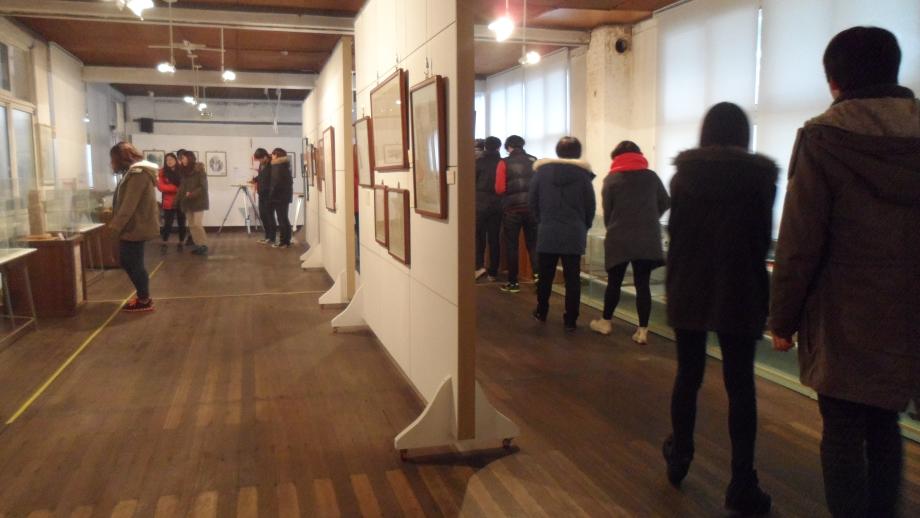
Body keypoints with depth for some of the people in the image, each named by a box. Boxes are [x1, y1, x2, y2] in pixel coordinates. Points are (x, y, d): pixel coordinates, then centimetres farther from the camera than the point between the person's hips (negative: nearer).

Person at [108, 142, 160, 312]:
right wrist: (117, 224, 16)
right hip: (135, 226, 10)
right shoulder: (136, 171, 15)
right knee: (128, 262, 15)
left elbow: (129, 204, -23)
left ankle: (144, 301, 9)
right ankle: (143, 296, 24)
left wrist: (115, 226, -22)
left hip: (136, 227, -10)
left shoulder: (137, 173, -18)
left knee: (133, 264, -1)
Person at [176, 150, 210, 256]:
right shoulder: (184, 172, 11)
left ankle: (204, 246, -5)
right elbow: (182, 187, 13)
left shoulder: (199, 171, -9)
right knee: (191, 226, 5)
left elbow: (203, 187, -13)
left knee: (197, 225, -11)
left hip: (198, 202, -7)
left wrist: (192, 194, -20)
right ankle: (198, 245, 10)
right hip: (187, 203, 7)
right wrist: (178, 199, 4)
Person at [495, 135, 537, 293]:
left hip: (512, 208, -3)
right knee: (533, 244, 12)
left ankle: (513, 282, 9)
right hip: (532, 207, 3)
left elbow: (499, 189, -7)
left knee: (511, 245, 6)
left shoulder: (504, 163, -3)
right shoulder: (534, 161, 6)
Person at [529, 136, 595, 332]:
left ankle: (541, 312, 27)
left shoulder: (541, 171, 1)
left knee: (545, 276, 15)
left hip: (547, 233, 2)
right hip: (574, 235, -1)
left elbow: (533, 203, 5)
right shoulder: (583, 174, -5)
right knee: (572, 278, 4)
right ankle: (570, 320, 6)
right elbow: (591, 207, -1)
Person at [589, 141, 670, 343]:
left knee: (614, 282, 11)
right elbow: (665, 203, 13)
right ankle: (643, 330, 3)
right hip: (647, 238, 1)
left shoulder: (611, 179, 0)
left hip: (619, 238, -1)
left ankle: (606, 322, 25)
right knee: (643, 284, 3)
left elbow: (607, 211, -2)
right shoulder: (651, 176, 5)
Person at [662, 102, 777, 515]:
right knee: (740, 384, 3)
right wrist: (762, 294, 7)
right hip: (738, 292, -2)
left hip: (688, 289, 3)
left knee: (687, 375, 14)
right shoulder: (759, 173, -5)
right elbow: (762, 238, -3)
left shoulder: (683, 173, 2)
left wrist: (675, 282, 10)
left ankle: (679, 459, 26)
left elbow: (675, 231, 3)